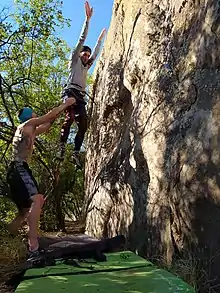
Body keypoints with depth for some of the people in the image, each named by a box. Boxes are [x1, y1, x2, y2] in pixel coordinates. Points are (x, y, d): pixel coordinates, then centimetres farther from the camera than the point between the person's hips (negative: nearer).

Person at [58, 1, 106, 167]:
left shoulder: (86, 66, 31)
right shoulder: (74, 60, 14)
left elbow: (96, 53, 40)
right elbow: (82, 40, 10)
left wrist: (101, 38, 46)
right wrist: (88, 19, 7)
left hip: (81, 96, 7)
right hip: (70, 92, -7)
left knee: (83, 124, -6)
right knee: (70, 116, -28)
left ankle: (76, 153, -9)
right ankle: (62, 147, -34)